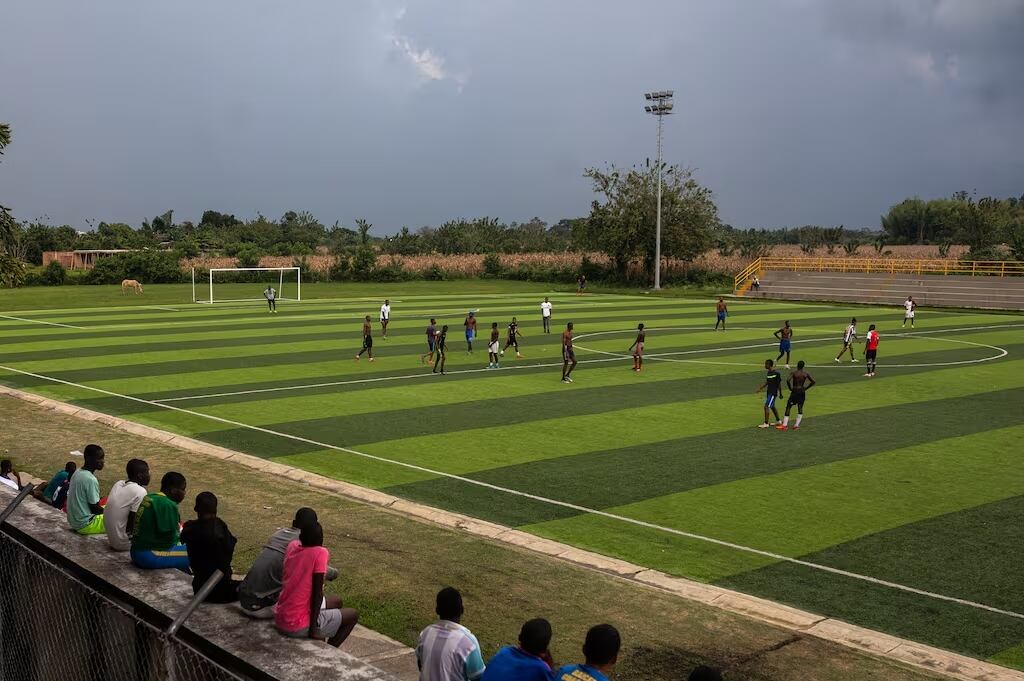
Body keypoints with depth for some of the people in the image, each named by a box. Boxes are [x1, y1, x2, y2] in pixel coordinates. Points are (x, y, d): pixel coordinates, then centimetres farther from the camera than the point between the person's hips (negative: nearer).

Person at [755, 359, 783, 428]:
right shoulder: (768, 372, 8)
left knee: (766, 407, -11)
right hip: (769, 392, 9)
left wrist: (780, 394, -9)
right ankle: (778, 421, 33)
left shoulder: (776, 373, -17)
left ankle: (766, 423, -7)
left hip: (773, 393, -9)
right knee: (772, 407, 19)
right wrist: (760, 389, 13)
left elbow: (779, 384, -13)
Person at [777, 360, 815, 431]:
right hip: (802, 392, 3)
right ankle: (797, 425, 6)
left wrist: (790, 388, -8)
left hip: (794, 391, -3)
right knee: (800, 408, 11)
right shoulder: (806, 374, 2)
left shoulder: (794, 373, -7)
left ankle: (785, 425, -3)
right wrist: (806, 388, 6)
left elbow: (788, 380, -22)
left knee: (788, 407, 2)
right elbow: (813, 382, 1)